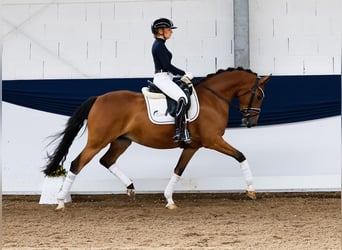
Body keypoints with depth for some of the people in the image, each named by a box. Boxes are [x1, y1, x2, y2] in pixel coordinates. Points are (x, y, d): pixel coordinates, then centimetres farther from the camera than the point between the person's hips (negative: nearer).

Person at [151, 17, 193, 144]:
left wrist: (180, 75, 16)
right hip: (162, 78, -11)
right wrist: (183, 73, -10)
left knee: (183, 100, 12)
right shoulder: (159, 45, -13)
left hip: (165, 78, 11)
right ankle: (178, 132, -28)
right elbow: (167, 65, -18)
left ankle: (184, 130, 10)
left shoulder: (159, 44, 18)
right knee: (182, 99, -26)